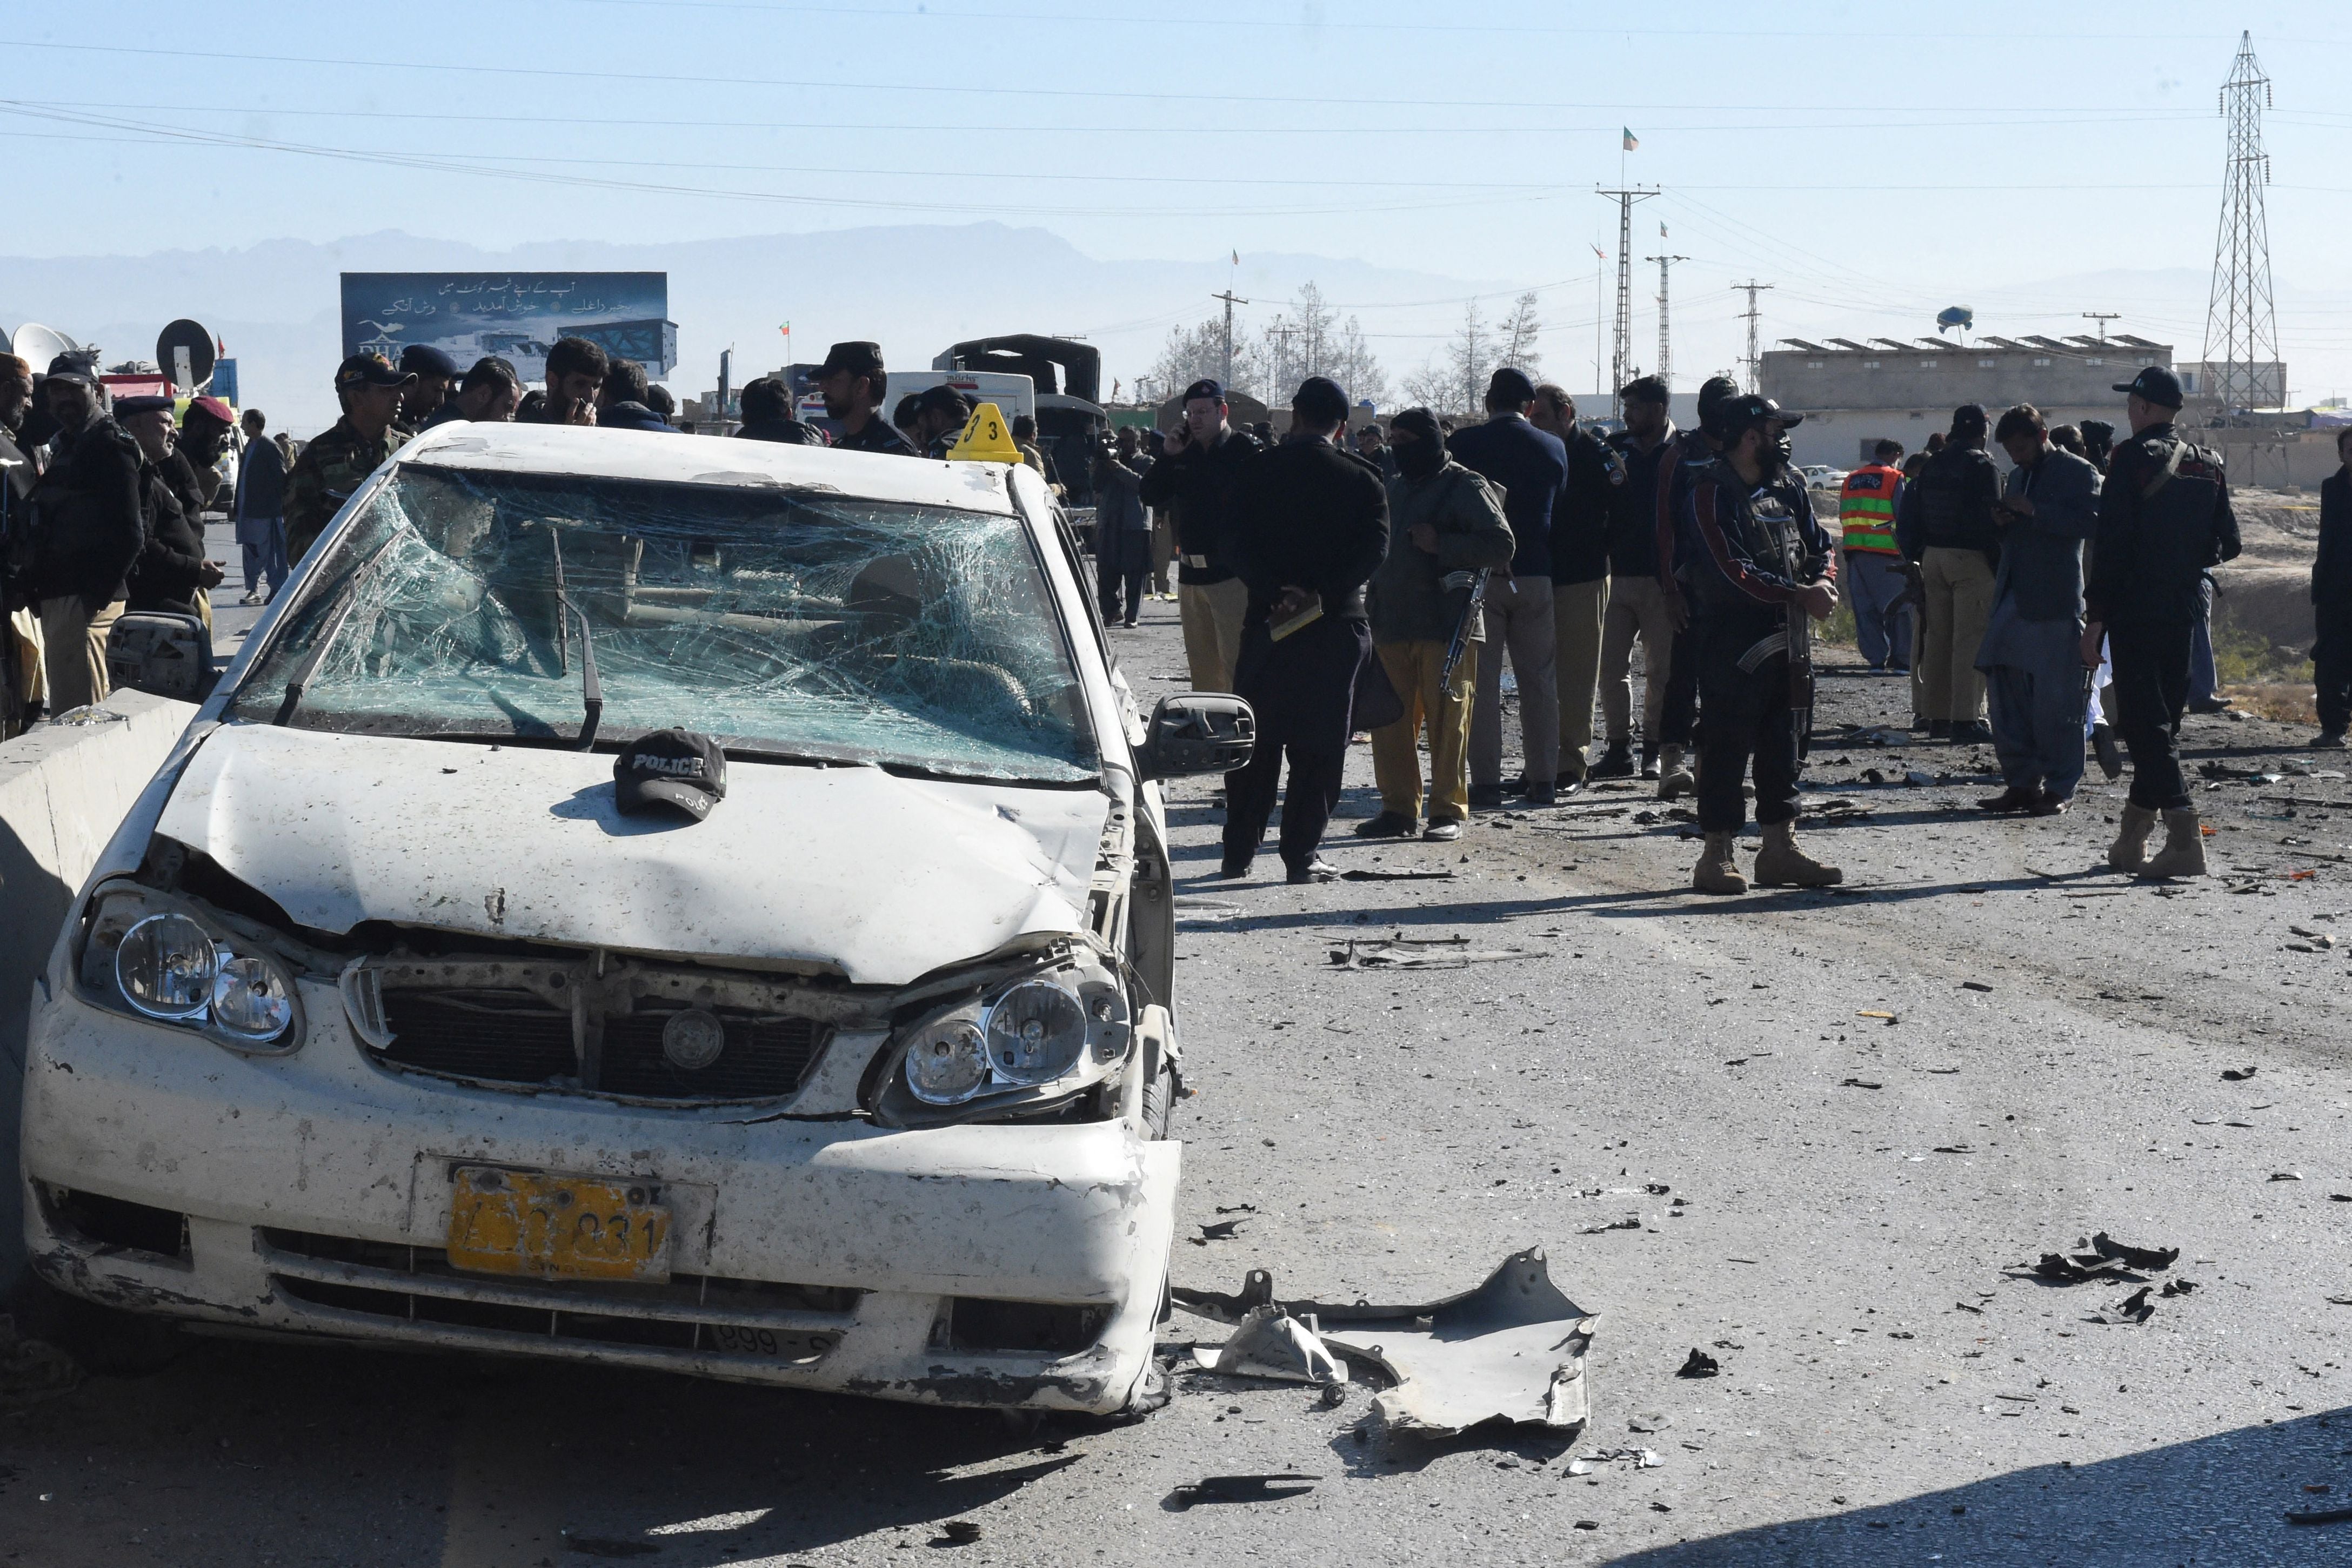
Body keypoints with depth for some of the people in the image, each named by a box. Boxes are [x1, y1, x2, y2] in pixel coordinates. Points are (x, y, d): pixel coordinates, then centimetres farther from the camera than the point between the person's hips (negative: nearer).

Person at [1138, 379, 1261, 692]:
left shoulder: (1246, 450, -6)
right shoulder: (1185, 453, 14)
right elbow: (1149, 496, 13)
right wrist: (1167, 457, 0)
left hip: (1231, 572, -7)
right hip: (1190, 575, 7)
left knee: (1236, 662, -10)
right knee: (1201, 663, 14)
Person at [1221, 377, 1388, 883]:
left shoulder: (1256, 472, 2)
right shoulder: (1362, 479, 0)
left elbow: (1240, 547, -7)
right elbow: (1373, 550, -12)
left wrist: (1273, 593, -14)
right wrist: (1321, 594, -16)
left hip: (1267, 620, 1)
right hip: (1335, 625, -1)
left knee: (1255, 742, 10)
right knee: (1318, 745, 4)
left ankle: (1239, 853, 12)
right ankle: (1301, 855, 2)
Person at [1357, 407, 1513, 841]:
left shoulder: (1466, 487, -3)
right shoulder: (1394, 487, 19)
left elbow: (1501, 545, -10)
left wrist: (1441, 544, -16)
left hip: (1446, 625, -7)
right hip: (1392, 624, 7)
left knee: (1447, 721, -3)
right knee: (1390, 720, 5)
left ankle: (1449, 811, 3)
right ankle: (1399, 809, 12)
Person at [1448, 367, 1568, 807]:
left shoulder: (1463, 444, -6)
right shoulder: (1554, 449, 3)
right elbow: (1559, 510, 12)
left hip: (1478, 573, -2)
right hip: (1536, 574, 2)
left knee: (1481, 683, 0)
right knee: (1537, 681, 9)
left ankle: (1485, 781, -4)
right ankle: (1543, 779, 10)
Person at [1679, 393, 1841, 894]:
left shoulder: (1789, 487, 13)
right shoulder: (1711, 494, -11)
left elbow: (1818, 546, 17)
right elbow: (1732, 571, -19)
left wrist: (1824, 583, -6)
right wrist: (1799, 596, -18)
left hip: (1786, 640, 8)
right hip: (1733, 642, -8)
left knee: (1783, 745, 11)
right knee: (1727, 746, -4)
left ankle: (1779, 849, 19)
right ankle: (1717, 856, 1)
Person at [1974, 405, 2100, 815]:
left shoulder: (2078, 472, -3)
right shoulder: (2018, 476, 21)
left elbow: (2089, 522, -17)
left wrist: (2034, 511, -19)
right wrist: (2003, 522, 6)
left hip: (2054, 604, -8)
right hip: (2013, 598, 8)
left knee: (2056, 698, -5)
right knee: (2005, 693, 6)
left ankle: (2058, 788, 2)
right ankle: (2022, 783, 13)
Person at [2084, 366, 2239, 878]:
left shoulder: (2133, 457, -10)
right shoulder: (2208, 464, 8)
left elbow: (2111, 543, -13)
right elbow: (2227, 544, 8)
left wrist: (2095, 619, -11)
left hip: (2134, 610, -6)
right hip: (2183, 614, 6)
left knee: (2144, 722, -6)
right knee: (2163, 720, 14)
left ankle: (2184, 838, -18)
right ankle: (2132, 840, 20)